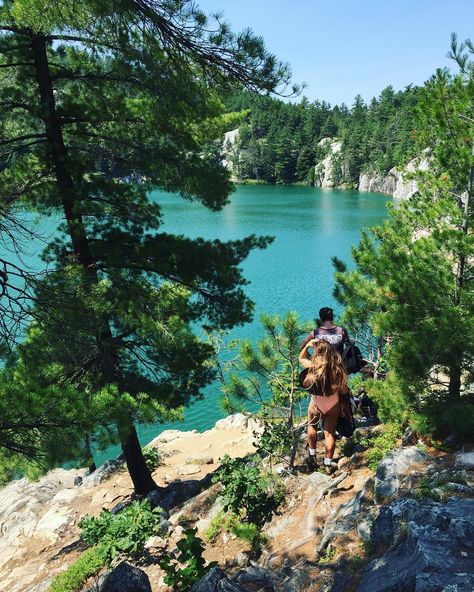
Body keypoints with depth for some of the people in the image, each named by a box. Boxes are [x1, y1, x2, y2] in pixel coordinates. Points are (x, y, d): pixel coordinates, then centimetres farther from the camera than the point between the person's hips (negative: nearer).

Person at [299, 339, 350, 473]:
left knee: (312, 427, 26)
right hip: (333, 405, 1)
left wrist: (307, 345, -3)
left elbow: (301, 359, 1)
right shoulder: (338, 367, -21)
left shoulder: (314, 365, -24)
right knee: (330, 433, 14)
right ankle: (328, 463, 23)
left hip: (317, 403, -1)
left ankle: (312, 456, 35)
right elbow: (344, 390, -10)